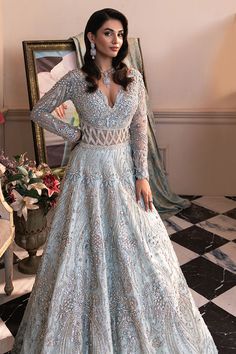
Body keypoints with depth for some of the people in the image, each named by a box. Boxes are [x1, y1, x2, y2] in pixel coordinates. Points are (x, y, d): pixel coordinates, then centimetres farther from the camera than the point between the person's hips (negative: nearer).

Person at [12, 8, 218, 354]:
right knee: (86, 247, 7)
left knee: (135, 247, 10)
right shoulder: (75, 79, -5)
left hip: (124, 168, 3)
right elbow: (39, 112, 4)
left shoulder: (133, 78, 1)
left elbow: (140, 129, 1)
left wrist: (142, 176, -4)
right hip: (89, 169, -2)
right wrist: (74, 134, -3)